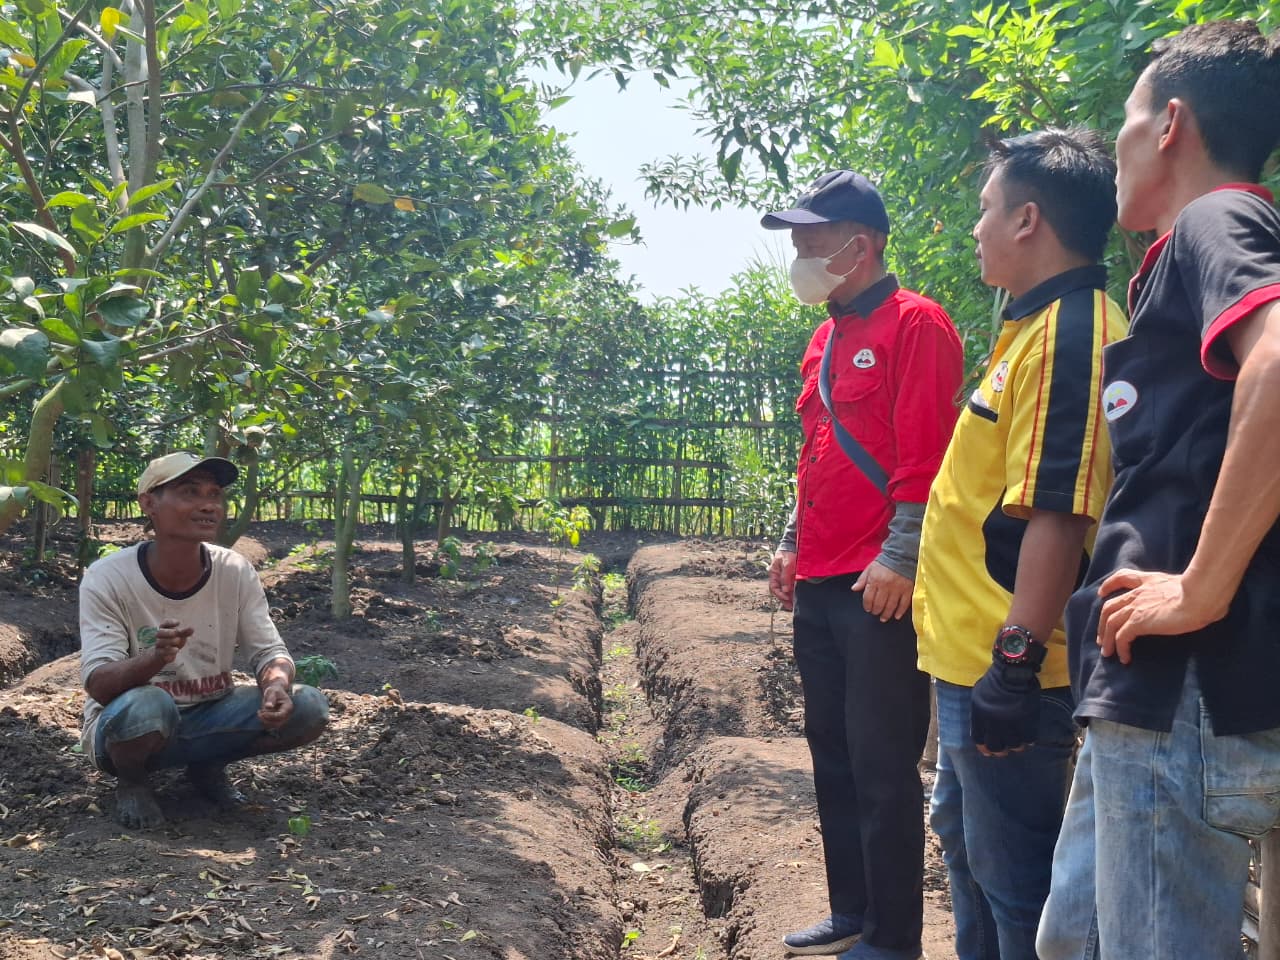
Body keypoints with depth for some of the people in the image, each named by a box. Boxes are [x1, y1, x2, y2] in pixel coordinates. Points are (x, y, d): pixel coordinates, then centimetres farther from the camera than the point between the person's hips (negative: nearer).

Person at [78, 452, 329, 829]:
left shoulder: (236, 572, -9)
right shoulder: (107, 578, -19)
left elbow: (270, 653, -6)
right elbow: (98, 684, -24)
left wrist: (277, 686, -31)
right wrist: (155, 658, -47)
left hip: (209, 717, 4)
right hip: (124, 724, -3)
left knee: (309, 707, -18)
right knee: (146, 705, -38)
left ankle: (209, 767, 8)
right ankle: (131, 782, -2)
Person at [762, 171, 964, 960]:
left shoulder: (915, 324, -9)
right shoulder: (826, 338, 18)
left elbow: (925, 454, -16)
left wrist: (898, 558, -19)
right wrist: (794, 544, 19)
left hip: (879, 586, -9)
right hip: (820, 584, 9)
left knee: (882, 767, -1)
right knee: (832, 754, 15)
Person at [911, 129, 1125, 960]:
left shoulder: (1067, 333, -18)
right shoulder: (1043, 327, 14)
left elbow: (1056, 514, -26)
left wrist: (1015, 659, -25)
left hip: (1005, 669, -11)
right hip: (973, 657, 11)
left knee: (1011, 872, 2)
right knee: (967, 837, 24)